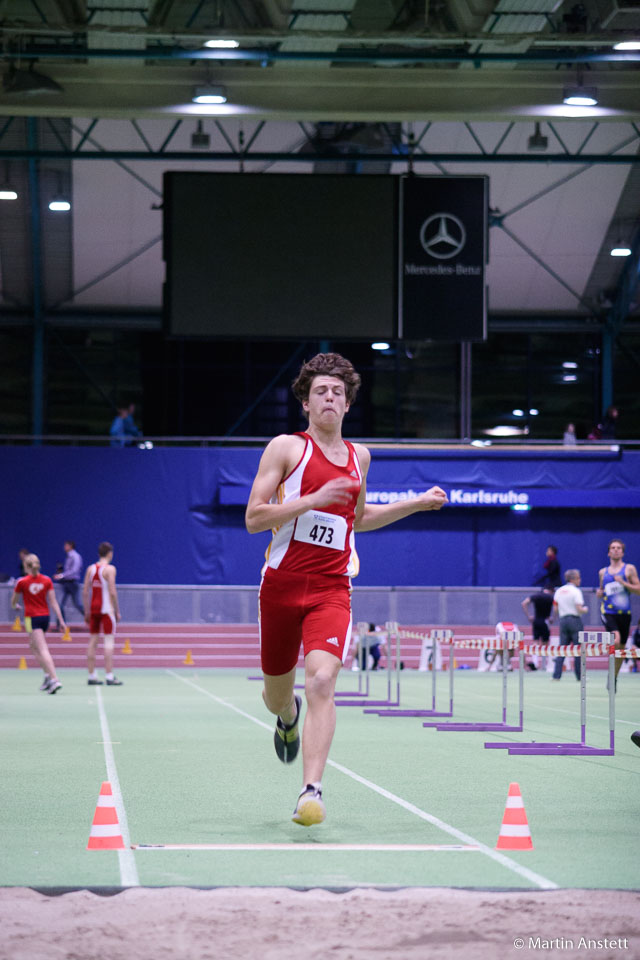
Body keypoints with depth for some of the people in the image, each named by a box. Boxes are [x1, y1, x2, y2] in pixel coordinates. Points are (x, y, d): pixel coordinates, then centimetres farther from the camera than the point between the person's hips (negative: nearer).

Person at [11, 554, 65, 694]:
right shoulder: (47, 580, 0)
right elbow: (53, 602, -2)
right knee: (33, 646, 23)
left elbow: (14, 601, 7)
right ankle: (48, 676, 15)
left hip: (32, 618, -5)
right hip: (45, 617, 5)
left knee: (43, 650, -12)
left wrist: (15, 606, 30)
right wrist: (61, 620, 0)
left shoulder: (22, 582, -8)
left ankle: (54, 679, -24)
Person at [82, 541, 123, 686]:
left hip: (93, 609, 6)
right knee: (109, 641, -5)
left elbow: (85, 592, 7)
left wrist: (87, 612, 13)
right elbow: (112, 592, -13)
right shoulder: (110, 569, -8)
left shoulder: (90, 568, 8)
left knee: (93, 641, 9)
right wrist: (117, 611, -6)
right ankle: (109, 676, -9)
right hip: (106, 609, -6)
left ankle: (92, 675, 11)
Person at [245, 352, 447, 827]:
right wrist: (313, 500, -18)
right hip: (282, 585, -1)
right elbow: (254, 518, -7)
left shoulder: (359, 456, 13)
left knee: (322, 681, -22)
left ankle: (312, 790, -27)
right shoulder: (286, 447, -1)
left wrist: (419, 503, 24)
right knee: (277, 694, 12)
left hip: (332, 588, 1)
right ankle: (289, 718, 51)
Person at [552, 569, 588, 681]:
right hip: (575, 620, -6)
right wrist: (585, 609, 4)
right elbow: (579, 609, -16)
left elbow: (555, 608, 10)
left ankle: (556, 675, -1)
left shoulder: (559, 591, 9)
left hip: (562, 619, 6)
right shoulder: (576, 591, -10)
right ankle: (579, 675, 5)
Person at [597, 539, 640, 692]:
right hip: (607, 612, 0)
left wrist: (623, 582, -14)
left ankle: (614, 678, 24)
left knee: (621, 647, 6)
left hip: (624, 613, 0)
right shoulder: (603, 572, 13)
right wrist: (599, 593, 4)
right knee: (615, 640, -26)